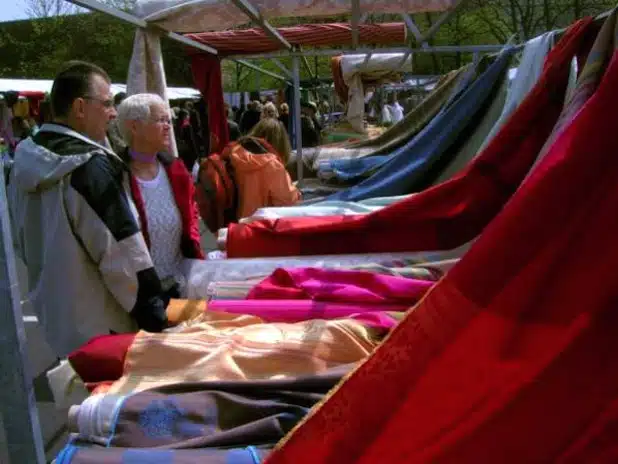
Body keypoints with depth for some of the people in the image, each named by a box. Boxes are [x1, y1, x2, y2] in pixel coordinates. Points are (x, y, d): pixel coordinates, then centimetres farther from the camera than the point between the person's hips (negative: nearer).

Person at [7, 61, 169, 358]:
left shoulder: (25, 161, 4)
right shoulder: (90, 166, -23)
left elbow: (22, 241, 15)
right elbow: (124, 256, -23)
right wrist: (154, 317, -14)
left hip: (54, 317, 8)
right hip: (102, 329, -8)